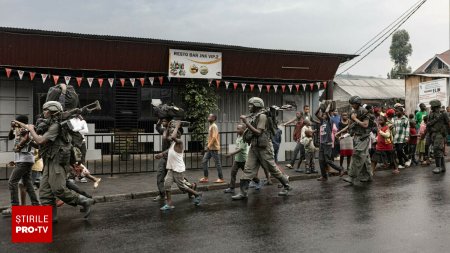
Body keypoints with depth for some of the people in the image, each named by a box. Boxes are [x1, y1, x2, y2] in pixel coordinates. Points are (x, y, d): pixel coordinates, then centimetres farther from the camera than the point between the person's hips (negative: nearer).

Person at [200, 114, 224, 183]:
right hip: (210, 148, 10)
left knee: (217, 163, -2)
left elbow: (214, 137, -22)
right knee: (204, 161, 6)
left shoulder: (214, 126, -14)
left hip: (214, 148, -10)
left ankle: (221, 178, 7)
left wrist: (209, 146, -20)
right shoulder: (211, 126, 15)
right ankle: (205, 177, 11)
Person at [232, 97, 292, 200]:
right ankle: (243, 192, 2)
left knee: (273, 169, 3)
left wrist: (246, 123, -22)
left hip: (263, 147, -8)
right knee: (248, 170, 1)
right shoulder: (252, 117, 11)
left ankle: (286, 186, 21)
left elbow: (258, 132, -20)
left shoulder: (262, 116, -13)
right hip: (254, 147, 8)